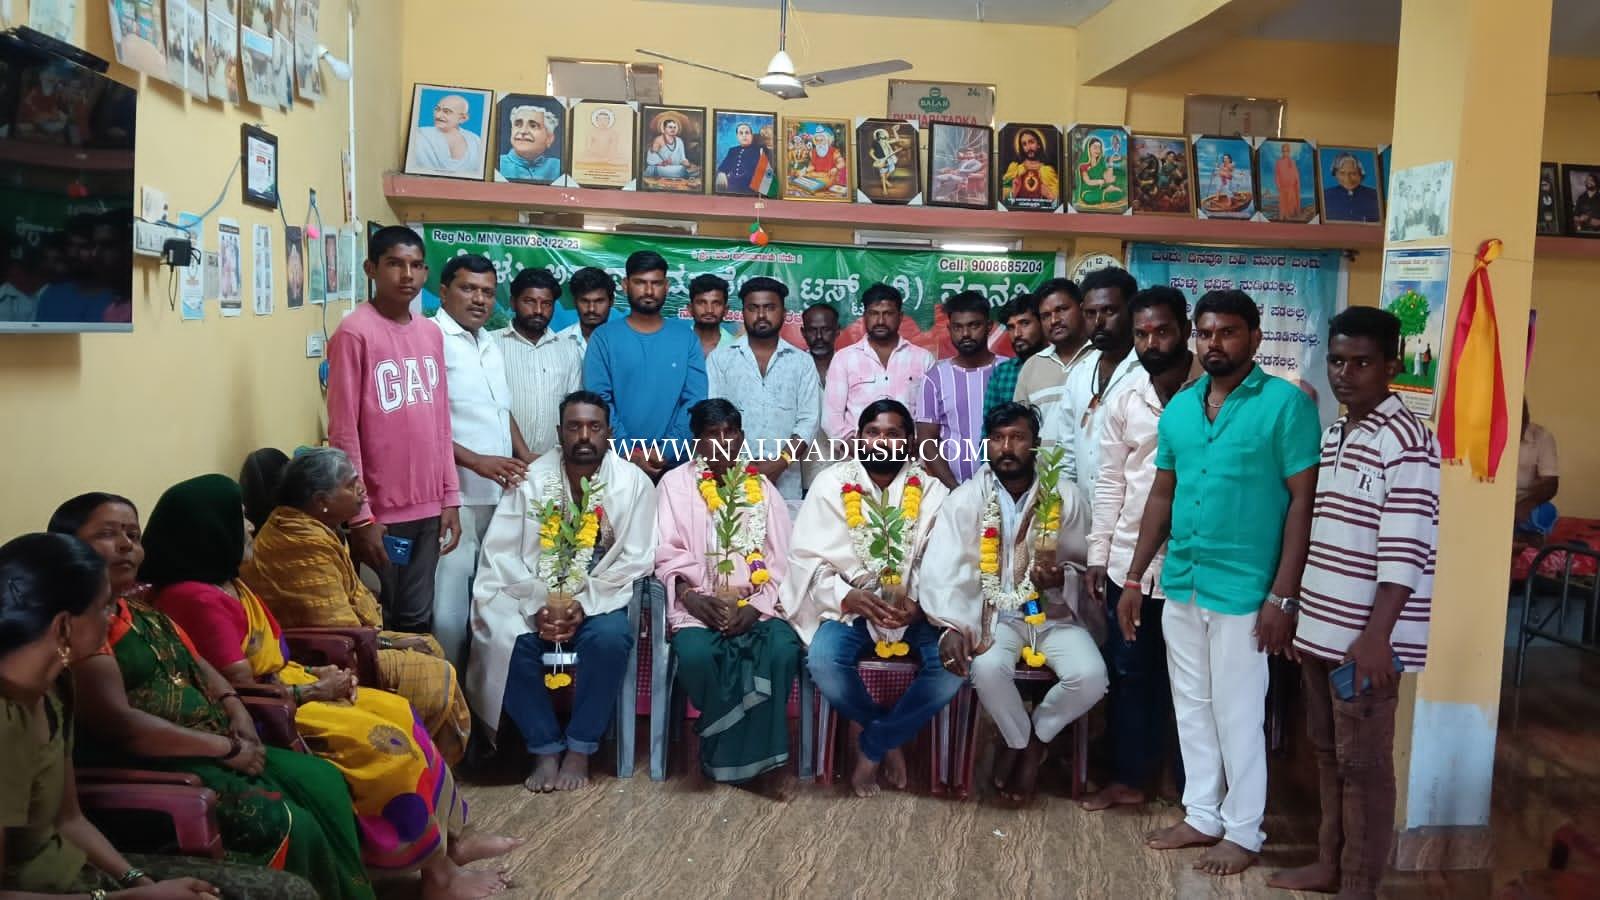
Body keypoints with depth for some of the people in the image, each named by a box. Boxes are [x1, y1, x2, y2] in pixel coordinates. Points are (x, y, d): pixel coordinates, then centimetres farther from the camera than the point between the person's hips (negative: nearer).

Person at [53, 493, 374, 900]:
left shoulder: (141, 608, 16)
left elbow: (197, 666, 23)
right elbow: (117, 722, -22)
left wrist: (235, 709, 1)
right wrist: (227, 748, -17)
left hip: (208, 750, 10)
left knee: (323, 783, -2)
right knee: (288, 826, -22)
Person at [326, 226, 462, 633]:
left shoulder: (432, 333, 10)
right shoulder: (354, 333, -10)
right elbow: (343, 433, -12)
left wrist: (450, 497, 10)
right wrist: (360, 516, -14)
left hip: (429, 507, 6)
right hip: (380, 512, -6)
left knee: (417, 621, 14)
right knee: (375, 625, 6)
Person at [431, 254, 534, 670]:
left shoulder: (491, 343, 17)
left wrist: (527, 461, 14)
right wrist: (476, 461, -19)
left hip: (499, 493, 8)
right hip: (454, 495, -8)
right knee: (450, 604, -4)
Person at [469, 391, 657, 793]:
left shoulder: (633, 482, -3)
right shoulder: (531, 478, -1)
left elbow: (634, 561, -7)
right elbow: (502, 553, -6)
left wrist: (583, 604, -19)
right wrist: (538, 605, -20)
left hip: (601, 597, -1)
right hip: (533, 595, 1)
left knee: (609, 638, -32)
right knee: (509, 640, -28)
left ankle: (579, 748, -12)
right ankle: (545, 748, -10)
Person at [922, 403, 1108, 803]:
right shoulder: (966, 499, -2)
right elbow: (942, 569, -11)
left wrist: (1062, 579, -22)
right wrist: (952, 627, -26)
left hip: (1053, 614, 1)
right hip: (995, 614, -1)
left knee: (1091, 676, -24)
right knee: (988, 669, -31)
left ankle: (1036, 736, 8)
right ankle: (1020, 742, 3)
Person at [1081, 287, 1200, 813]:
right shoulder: (1123, 400, 4)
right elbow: (1110, 483, 6)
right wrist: (1097, 553, 5)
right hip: (1130, 561, 4)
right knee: (1128, 672, 13)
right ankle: (1130, 777, 28)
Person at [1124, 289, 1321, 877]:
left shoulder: (1286, 402, -9)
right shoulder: (1178, 407, 8)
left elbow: (1303, 501, -11)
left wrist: (1283, 595, -15)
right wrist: (1135, 578, 10)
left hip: (1243, 589, -6)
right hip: (1181, 585, 6)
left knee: (1237, 714, 6)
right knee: (1192, 708, 15)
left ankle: (1244, 832, 22)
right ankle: (1202, 816, 31)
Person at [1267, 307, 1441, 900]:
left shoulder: (1406, 440, -14)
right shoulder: (1332, 436, 12)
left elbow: (1404, 549, -19)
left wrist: (1376, 635, -23)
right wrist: (1298, 612, 18)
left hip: (1365, 636, -8)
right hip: (1320, 627, 8)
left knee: (1363, 763, 2)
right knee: (1327, 751, 17)